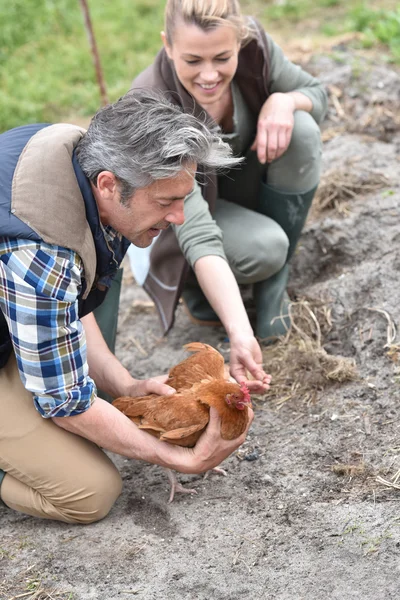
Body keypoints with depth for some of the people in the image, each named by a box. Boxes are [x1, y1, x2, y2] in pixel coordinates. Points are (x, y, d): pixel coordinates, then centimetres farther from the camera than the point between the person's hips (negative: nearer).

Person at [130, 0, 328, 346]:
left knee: (302, 129, -25)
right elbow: (197, 234, -43)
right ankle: (194, 286, 2)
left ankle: (272, 288, -10)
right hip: (183, 209, -5)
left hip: (243, 183, 5)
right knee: (266, 249, -34)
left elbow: (316, 94, -6)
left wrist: (282, 100, -31)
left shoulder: (253, 44, -24)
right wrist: (239, 331, -53)